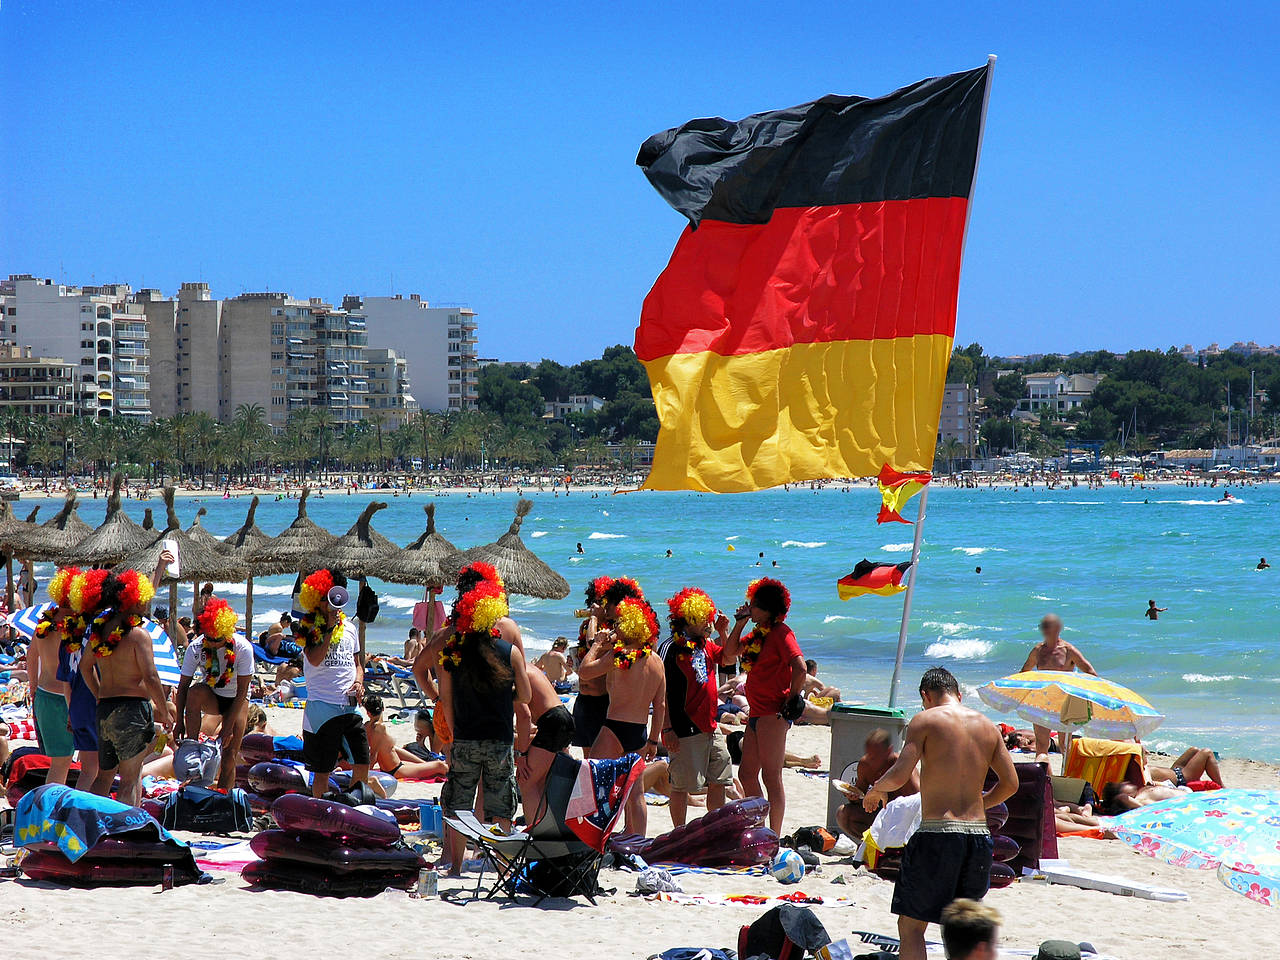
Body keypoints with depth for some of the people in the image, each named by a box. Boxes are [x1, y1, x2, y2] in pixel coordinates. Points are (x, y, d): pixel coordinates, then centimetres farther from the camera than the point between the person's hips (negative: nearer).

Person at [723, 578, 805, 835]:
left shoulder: (780, 632, -12)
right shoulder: (759, 633, 16)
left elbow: (800, 668, -23)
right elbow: (731, 651, 25)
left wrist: (792, 699, -14)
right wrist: (739, 623, 12)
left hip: (774, 714, -10)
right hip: (757, 713, 10)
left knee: (771, 777, -7)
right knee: (746, 774, 14)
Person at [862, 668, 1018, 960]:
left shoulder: (925, 720, -2)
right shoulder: (988, 726, 13)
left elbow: (900, 775, -11)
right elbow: (1010, 783, 12)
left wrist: (875, 790, 9)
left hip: (938, 830, -5)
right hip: (978, 833, 5)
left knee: (911, 925, 2)